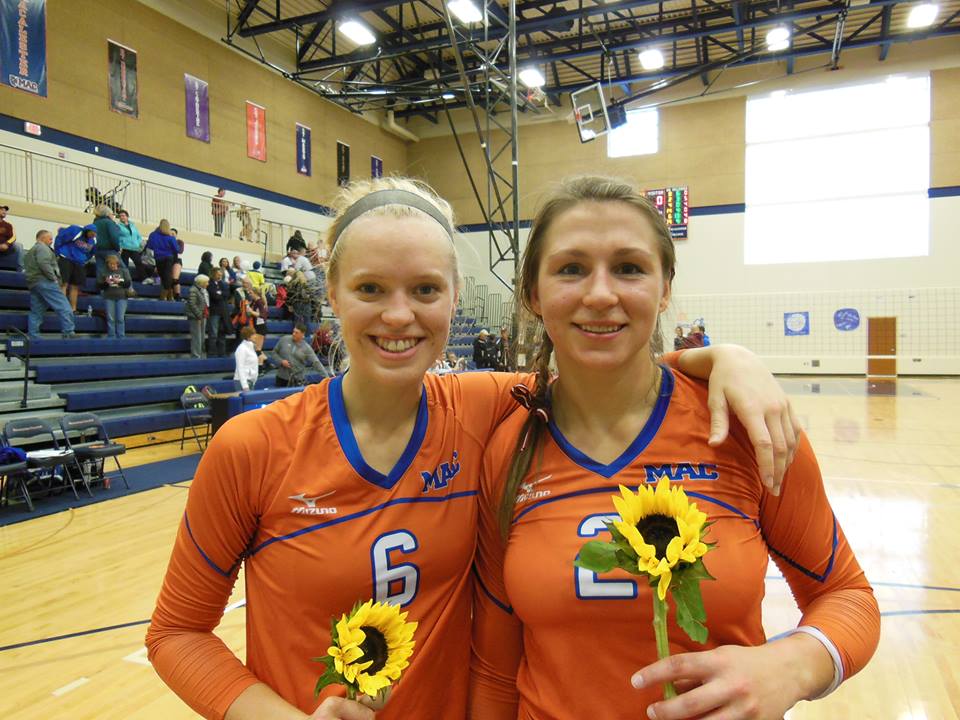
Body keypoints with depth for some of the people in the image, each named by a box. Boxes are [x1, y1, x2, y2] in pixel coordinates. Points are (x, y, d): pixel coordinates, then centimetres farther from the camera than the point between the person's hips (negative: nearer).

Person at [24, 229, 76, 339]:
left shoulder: (29, 252, 29)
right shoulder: (42, 247, -2)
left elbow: (28, 268, 26)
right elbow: (44, 263, -19)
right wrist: (53, 277, -15)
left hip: (33, 283, 10)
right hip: (45, 282, -10)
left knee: (36, 312, 7)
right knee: (64, 308, -13)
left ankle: (32, 337, 3)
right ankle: (68, 334, -21)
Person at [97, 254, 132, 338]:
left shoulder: (123, 271, 9)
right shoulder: (104, 273, 9)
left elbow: (129, 283, 2)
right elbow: (99, 285, 6)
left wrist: (119, 282, -14)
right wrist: (106, 283, -13)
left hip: (121, 297, -1)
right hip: (109, 297, 1)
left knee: (120, 318, -5)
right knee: (110, 318, -2)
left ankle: (121, 337, -2)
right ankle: (111, 337, 2)